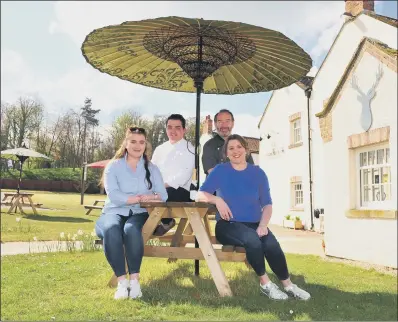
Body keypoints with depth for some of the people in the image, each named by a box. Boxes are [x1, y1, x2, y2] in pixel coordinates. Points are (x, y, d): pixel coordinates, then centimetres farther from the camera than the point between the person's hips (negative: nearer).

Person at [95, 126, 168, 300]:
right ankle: (122, 281, -31)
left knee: (131, 230, -35)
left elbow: (163, 196, -1)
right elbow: (114, 196, -10)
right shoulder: (113, 166, 6)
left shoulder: (151, 168, 12)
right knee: (111, 230, -35)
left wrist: (150, 198, -20)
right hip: (114, 213, 0)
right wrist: (141, 198, -12)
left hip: (139, 214, 1)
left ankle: (134, 279, -28)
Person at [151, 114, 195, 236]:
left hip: (180, 191, -4)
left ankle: (166, 221, -5)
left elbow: (184, 174, -11)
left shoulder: (189, 150, 2)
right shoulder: (160, 149, 19)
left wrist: (164, 185, -22)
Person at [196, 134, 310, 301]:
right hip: (228, 225, -2)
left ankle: (288, 285, -10)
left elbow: (267, 204, 4)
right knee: (252, 239, -33)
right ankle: (265, 283, -14)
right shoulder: (220, 171, 1)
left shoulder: (258, 173, 7)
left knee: (272, 244, -28)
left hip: (254, 224, 2)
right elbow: (200, 195, -3)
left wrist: (263, 225, -13)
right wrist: (217, 200, -22)